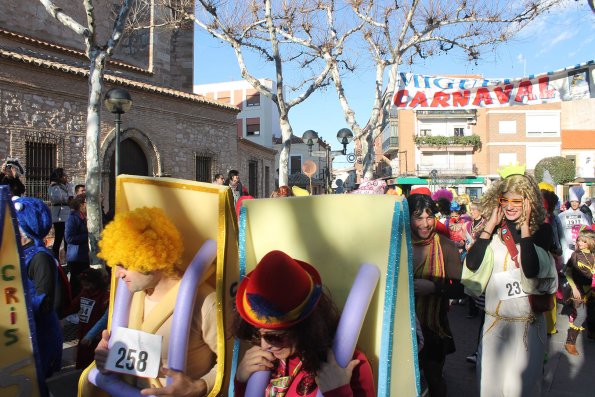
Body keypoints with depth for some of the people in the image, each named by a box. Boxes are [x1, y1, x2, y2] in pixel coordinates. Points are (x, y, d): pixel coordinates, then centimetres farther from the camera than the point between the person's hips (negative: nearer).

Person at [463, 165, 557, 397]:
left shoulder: (541, 230, -5)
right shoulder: (494, 231, 0)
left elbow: (531, 270, -22)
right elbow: (471, 265, -16)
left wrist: (525, 226, -19)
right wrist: (490, 225, -13)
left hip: (528, 322, -2)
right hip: (495, 321, 2)